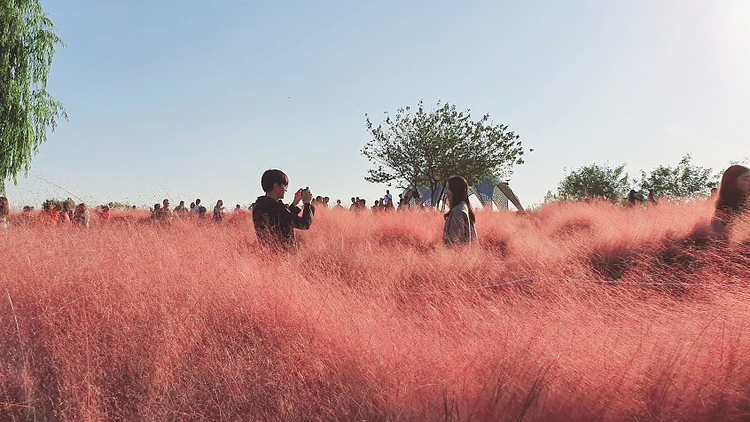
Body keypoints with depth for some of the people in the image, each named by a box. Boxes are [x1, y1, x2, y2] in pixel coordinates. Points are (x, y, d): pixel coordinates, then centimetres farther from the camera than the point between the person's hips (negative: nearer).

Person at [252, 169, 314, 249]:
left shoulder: (259, 204, 8)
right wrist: (307, 202, -3)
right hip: (284, 251, -9)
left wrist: (295, 203, 20)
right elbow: (305, 224, -17)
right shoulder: (276, 207, -20)